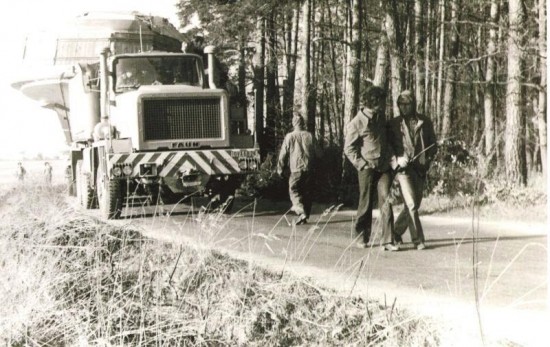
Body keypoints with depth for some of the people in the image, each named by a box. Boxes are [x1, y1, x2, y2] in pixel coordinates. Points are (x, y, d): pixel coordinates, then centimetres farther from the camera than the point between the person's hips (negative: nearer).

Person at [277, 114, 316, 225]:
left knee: (294, 190, 1)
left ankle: (301, 212, -19)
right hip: (308, 168, 4)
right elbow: (316, 153, 11)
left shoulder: (290, 136, -5)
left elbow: (283, 153, -2)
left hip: (296, 168, -4)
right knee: (307, 192, 10)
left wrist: (280, 168, 8)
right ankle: (305, 216, 15)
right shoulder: (310, 136, 4)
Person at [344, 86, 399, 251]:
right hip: (367, 168, -4)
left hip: (384, 166, 4)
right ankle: (362, 236, 23)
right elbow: (349, 149, -5)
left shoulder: (381, 116, 8)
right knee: (365, 203, 6)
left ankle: (387, 240, -8)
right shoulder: (356, 123, -9)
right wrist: (362, 164, -12)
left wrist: (391, 157, 16)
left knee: (386, 201, -7)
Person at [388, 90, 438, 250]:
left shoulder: (424, 122, 8)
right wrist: (396, 160, -10)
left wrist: (427, 159, -7)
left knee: (415, 204, 10)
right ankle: (418, 239, -7)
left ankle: (397, 231, 30)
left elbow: (433, 144, 11)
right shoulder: (393, 124, 5)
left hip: (420, 169, 3)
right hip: (403, 168, -3)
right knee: (411, 205, -14)